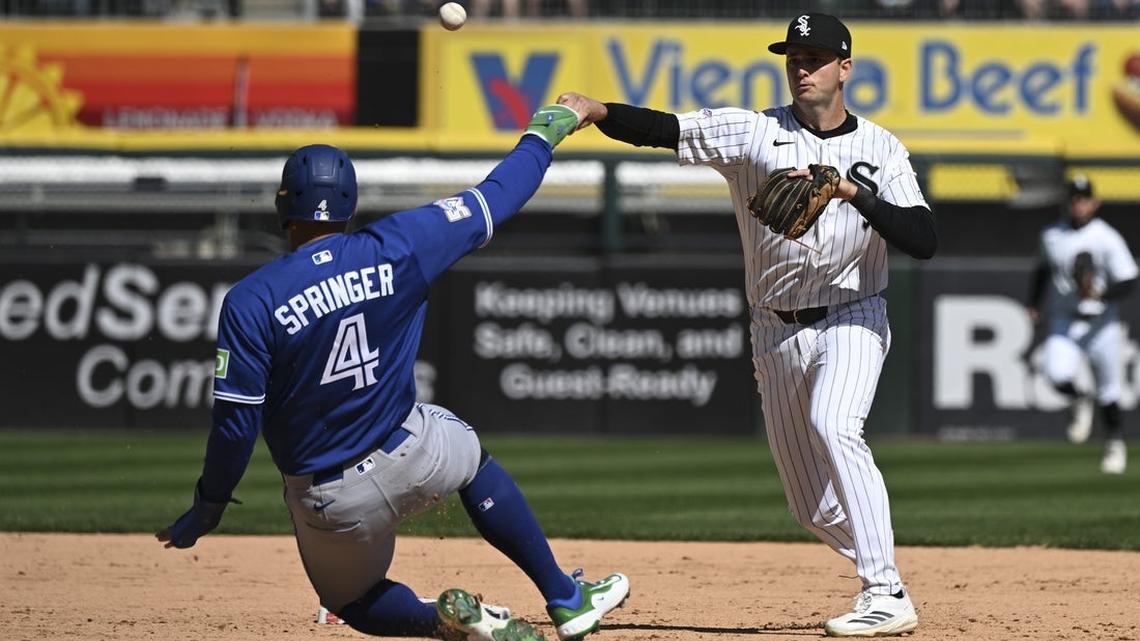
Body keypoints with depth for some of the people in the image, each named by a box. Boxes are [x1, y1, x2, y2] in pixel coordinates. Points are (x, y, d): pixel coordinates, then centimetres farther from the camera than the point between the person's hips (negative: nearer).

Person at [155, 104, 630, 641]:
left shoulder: (250, 303, -17)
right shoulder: (396, 250, -11)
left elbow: (236, 423, -16)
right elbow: (493, 200, 2)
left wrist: (208, 506, 0)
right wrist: (541, 139, 20)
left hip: (329, 505, -2)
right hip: (410, 459, 2)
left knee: (351, 597, 28)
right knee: (469, 453, 37)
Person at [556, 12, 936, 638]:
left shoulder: (879, 148, -1)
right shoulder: (755, 132, 0)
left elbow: (924, 241, -13)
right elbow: (668, 129, -16)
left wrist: (856, 192, -25)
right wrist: (598, 111, -33)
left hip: (851, 321, -3)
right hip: (777, 333, 3)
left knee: (833, 425, -31)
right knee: (813, 506, 7)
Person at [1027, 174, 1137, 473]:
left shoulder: (1108, 238, -10)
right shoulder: (1052, 236, 4)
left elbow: (1128, 282, -13)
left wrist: (1100, 294, -28)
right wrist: (1034, 303, 21)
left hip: (1100, 324, -2)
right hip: (1063, 322, 2)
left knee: (1108, 389, 6)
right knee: (1058, 375, -23)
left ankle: (1115, 442, 29)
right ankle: (1079, 401, 11)